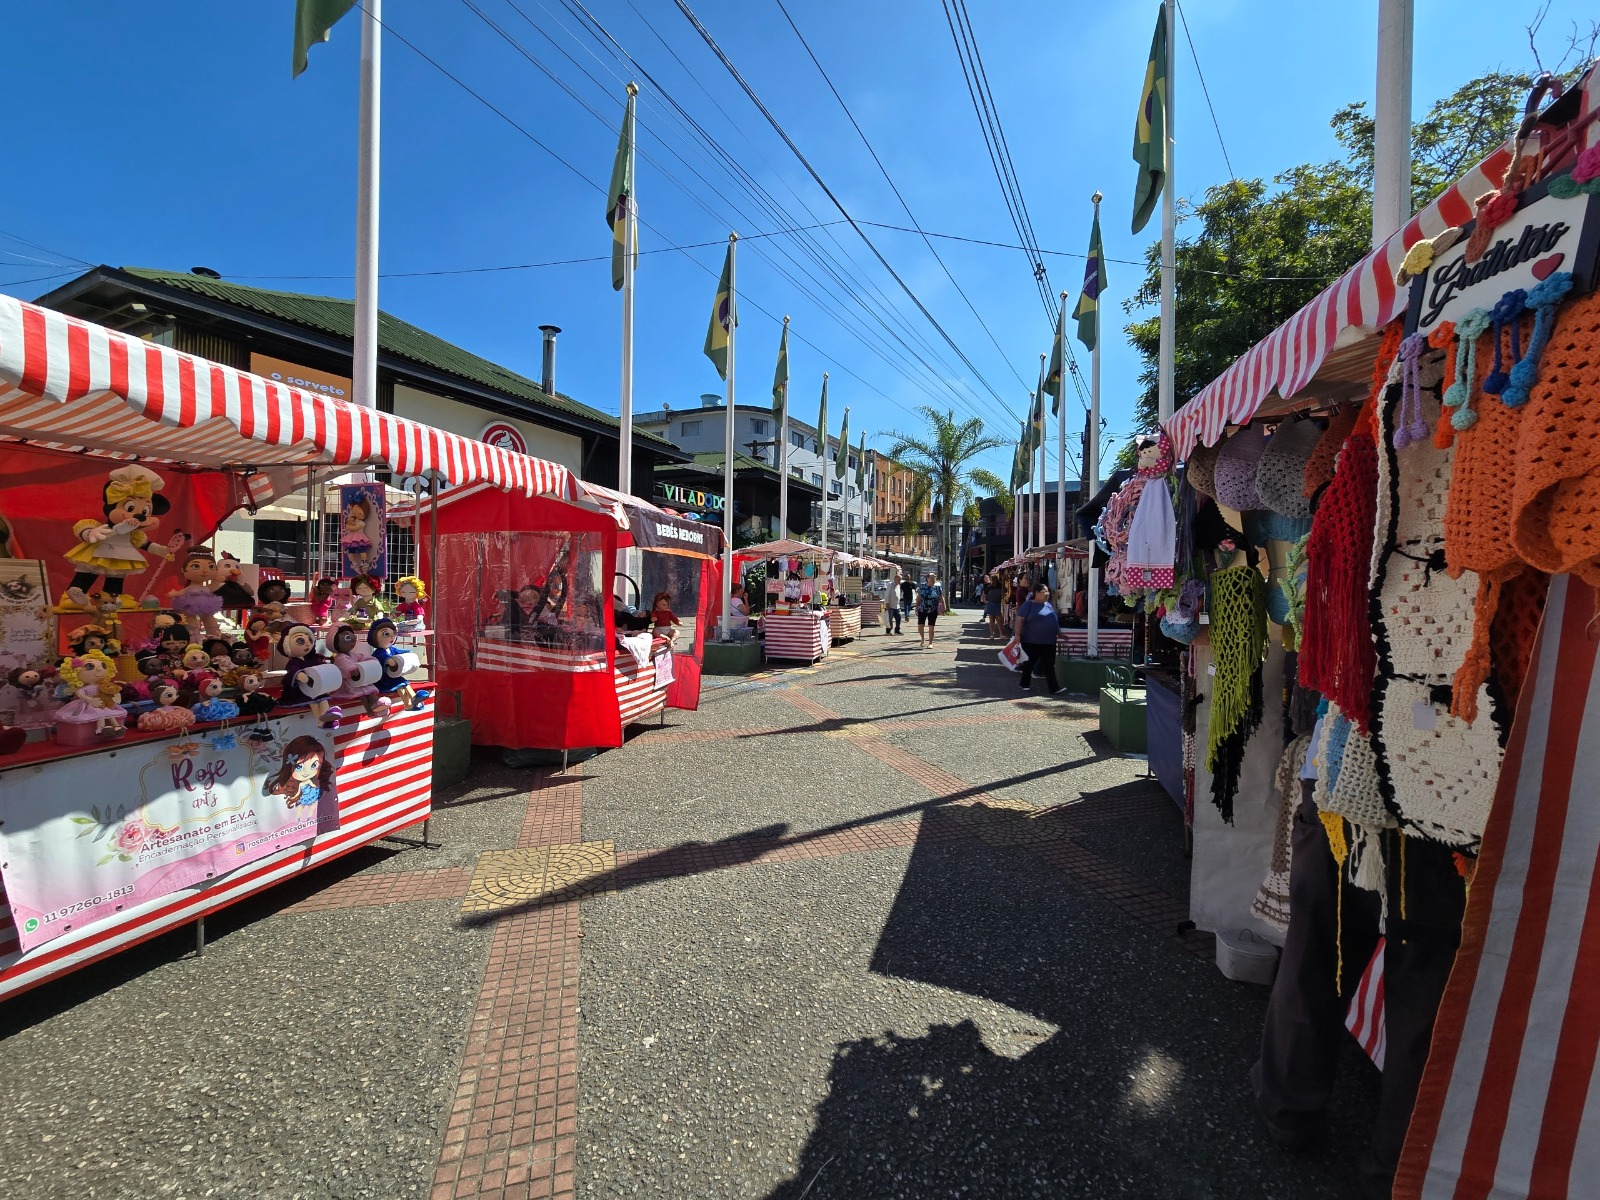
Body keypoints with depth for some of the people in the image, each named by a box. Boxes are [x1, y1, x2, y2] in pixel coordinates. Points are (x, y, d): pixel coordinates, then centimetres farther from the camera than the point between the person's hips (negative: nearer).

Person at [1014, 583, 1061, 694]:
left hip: (1049, 642, 5)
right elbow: (1020, 619, -12)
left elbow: (1056, 621, 23)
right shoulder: (1029, 604, -7)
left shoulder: (1049, 605, 12)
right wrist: (1018, 635, -19)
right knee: (1029, 663, 9)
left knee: (1049, 666, 1)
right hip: (1031, 641, -5)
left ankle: (1053, 688, -1)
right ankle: (1025, 685, 24)